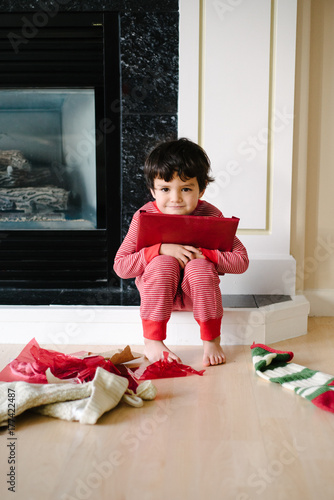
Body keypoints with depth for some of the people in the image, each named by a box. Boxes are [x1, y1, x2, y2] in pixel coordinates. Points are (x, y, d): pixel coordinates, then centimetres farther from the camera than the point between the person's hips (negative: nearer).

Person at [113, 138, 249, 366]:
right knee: (163, 264, -30)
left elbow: (241, 261, -14)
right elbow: (120, 266, -16)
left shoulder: (210, 215, -12)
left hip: (194, 291, 0)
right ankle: (152, 342, -19)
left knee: (200, 267, -30)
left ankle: (212, 342, -14)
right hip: (157, 292, 0)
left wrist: (203, 254, -28)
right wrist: (161, 249, -28)